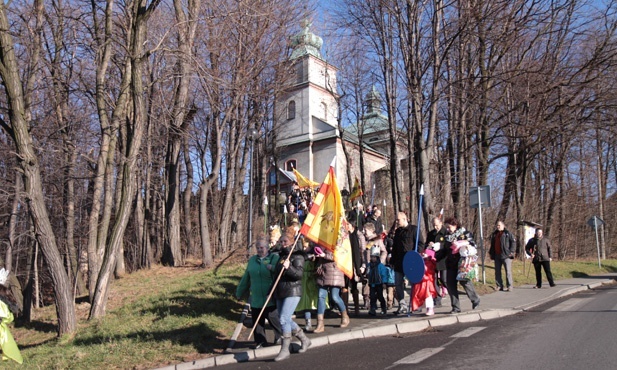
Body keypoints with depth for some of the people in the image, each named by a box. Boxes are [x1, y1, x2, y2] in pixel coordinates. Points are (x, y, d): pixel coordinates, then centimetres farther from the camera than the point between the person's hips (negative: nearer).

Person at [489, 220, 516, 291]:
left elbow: (513, 242, -8)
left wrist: (511, 251, -15)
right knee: (497, 271, 9)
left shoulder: (508, 233, -4)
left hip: (506, 255, -6)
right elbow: (492, 245, 23)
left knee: (508, 271, -4)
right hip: (497, 256, 7)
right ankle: (499, 286, 16)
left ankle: (510, 286, 0)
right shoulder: (494, 234, 15)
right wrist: (491, 253, 15)